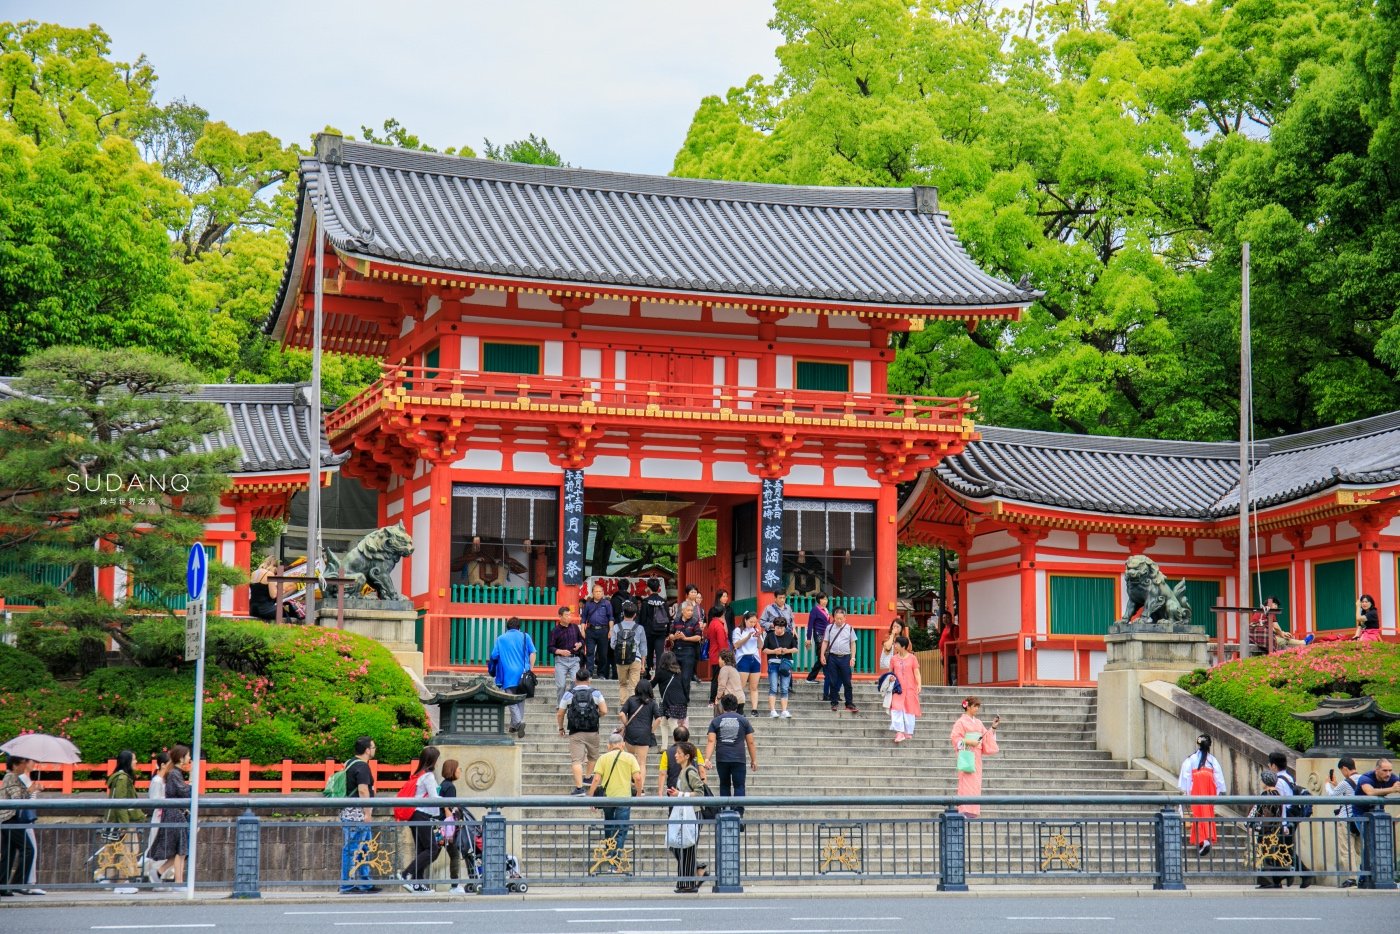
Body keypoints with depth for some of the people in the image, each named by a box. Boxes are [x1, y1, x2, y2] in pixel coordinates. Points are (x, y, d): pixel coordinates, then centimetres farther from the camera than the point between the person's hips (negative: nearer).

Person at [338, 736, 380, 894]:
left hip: (350, 813, 10)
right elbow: (363, 791, -21)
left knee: (364, 849, 14)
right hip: (357, 814, -10)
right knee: (352, 849, -7)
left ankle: (365, 883, 18)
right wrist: (367, 813, -20)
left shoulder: (350, 764, 17)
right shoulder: (362, 767, -14)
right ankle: (347, 885, -5)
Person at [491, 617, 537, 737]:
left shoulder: (501, 638, 4)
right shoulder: (525, 637, 7)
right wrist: (530, 669, 6)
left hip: (509, 674, -2)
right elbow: (532, 653, 0)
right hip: (523, 673, 2)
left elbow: (494, 656, 2)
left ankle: (519, 722, -23)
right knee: (521, 699, 14)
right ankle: (514, 725, 15)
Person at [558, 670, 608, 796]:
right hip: (592, 732, 1)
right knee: (592, 757, 25)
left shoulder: (569, 694, 2)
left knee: (576, 760, -6)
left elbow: (560, 714, 3)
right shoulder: (595, 693, 1)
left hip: (575, 733, -1)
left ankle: (579, 787, -15)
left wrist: (561, 728, 18)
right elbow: (604, 711, -6)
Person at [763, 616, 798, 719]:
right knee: (773, 688, -6)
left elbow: (796, 649, 9)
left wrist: (788, 650, -10)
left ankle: (784, 711, 2)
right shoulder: (770, 636, 1)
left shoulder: (789, 636, 5)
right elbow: (764, 650, 2)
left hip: (786, 663, 2)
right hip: (773, 663, -1)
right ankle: (772, 710, -8)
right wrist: (774, 651, -14)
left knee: (784, 689, 2)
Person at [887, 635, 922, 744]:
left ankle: (908, 733, 18)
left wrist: (919, 684, -11)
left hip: (910, 689, -1)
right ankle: (899, 733, -14)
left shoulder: (912, 658, 1)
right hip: (897, 689, 1)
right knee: (896, 709, -13)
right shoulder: (893, 659, 7)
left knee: (909, 710, 5)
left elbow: (917, 673, 1)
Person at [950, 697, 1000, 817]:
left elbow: (986, 737, 16)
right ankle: (966, 810, -11)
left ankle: (974, 809, 7)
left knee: (976, 781, 5)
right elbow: (955, 737, -9)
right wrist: (968, 742, -18)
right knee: (967, 780, -10)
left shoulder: (978, 723, 15)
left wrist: (993, 728, 5)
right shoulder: (961, 722, -4)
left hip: (976, 755, 7)